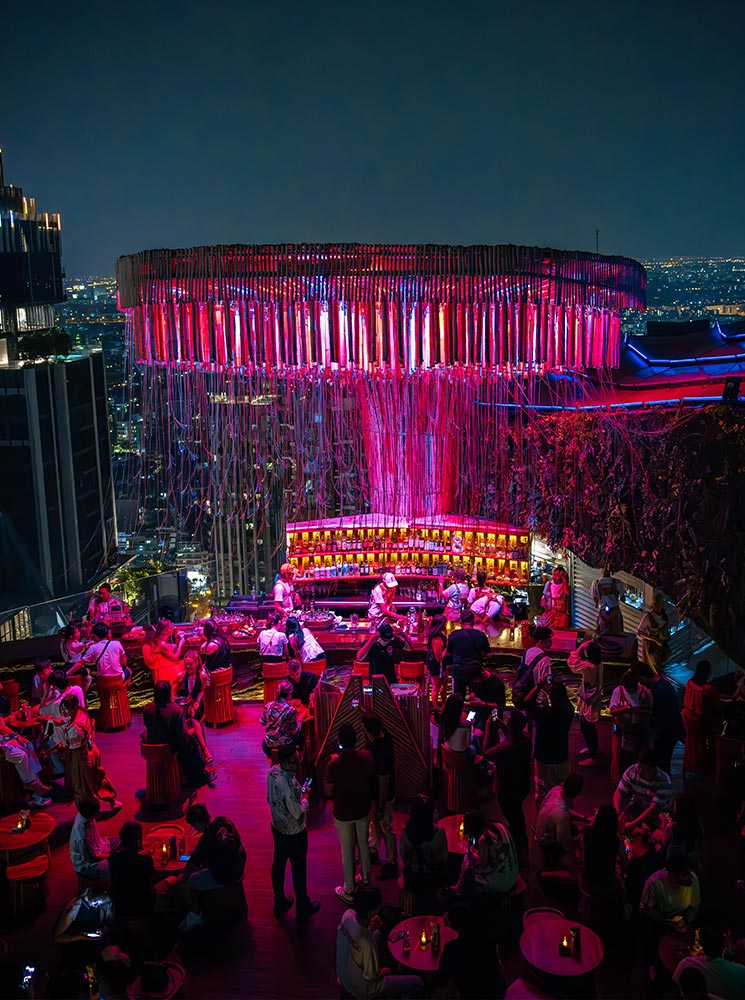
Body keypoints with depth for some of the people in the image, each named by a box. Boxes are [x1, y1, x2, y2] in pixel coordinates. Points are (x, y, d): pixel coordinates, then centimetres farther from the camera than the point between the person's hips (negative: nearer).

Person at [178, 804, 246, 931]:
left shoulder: (206, 839, -25)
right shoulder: (224, 820, -6)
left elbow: (192, 864, -13)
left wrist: (183, 879, 3)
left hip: (225, 877, -8)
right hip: (239, 867, 9)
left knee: (185, 885, 0)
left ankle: (196, 916, 19)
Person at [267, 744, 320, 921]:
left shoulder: (273, 771, -13)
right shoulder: (289, 785, -38)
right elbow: (298, 813, -27)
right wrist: (305, 796, -10)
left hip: (277, 826, 7)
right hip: (294, 832, -7)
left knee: (278, 863, 23)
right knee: (299, 869, 14)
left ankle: (279, 903, 43)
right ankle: (302, 908, 34)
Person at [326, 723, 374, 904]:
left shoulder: (334, 764, -28)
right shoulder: (367, 756, -18)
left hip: (343, 812, -4)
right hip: (363, 808, 4)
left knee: (347, 850, 13)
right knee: (363, 843, 24)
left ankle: (348, 890, 29)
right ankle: (366, 879, 44)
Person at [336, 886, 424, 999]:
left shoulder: (347, 914, -20)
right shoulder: (367, 943, -40)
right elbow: (372, 977, -24)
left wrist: (370, 926, -9)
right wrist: (385, 972, -5)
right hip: (362, 988, -8)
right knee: (417, 983, -2)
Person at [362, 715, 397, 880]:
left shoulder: (381, 751, -37)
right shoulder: (383, 736, -11)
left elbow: (384, 782, -28)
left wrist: (380, 806, -20)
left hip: (383, 796, -9)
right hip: (373, 792, 9)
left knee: (386, 829, 9)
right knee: (374, 822, 27)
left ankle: (392, 864, 27)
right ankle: (372, 852, 48)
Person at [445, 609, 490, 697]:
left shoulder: (453, 635, -7)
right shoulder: (481, 635, -6)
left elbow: (449, 654, 3)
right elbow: (486, 654, 3)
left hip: (458, 670, -1)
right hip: (475, 670, 1)